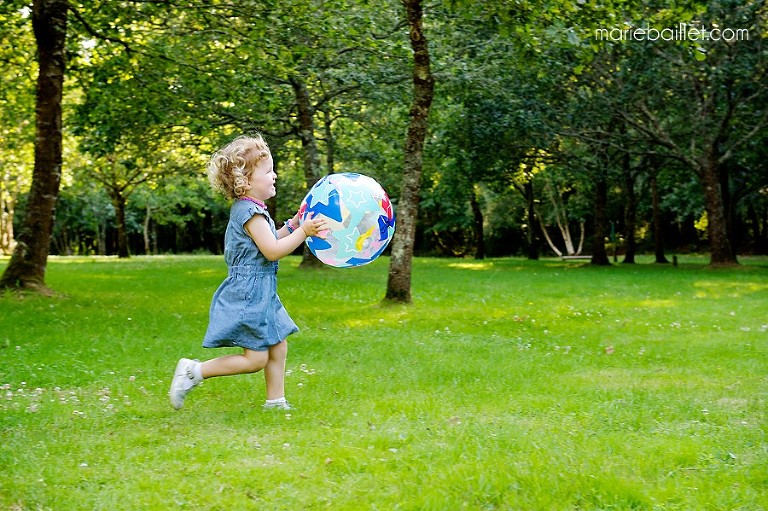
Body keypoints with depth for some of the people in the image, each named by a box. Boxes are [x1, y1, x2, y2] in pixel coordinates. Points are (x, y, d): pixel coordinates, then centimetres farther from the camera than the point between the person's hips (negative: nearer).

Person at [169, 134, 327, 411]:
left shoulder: (249, 209, 13)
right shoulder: (250, 212, -19)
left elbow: (270, 242, 22)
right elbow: (272, 251, -22)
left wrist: (293, 224, 14)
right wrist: (304, 231, -19)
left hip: (261, 295, 10)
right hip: (249, 295, -10)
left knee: (278, 348, 13)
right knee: (255, 359, -6)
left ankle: (276, 402, 20)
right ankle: (194, 371, 0)